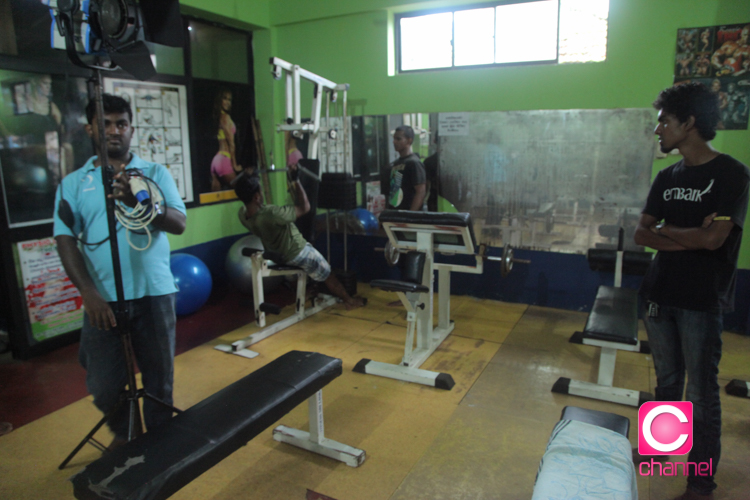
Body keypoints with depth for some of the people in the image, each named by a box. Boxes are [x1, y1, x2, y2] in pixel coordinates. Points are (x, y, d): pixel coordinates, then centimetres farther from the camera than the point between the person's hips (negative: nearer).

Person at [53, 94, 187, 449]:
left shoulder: (155, 173, 4)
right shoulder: (74, 183, 7)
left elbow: (179, 223, -8)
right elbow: (66, 241, -1)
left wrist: (138, 203, -26)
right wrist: (88, 293, -13)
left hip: (154, 293, -1)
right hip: (103, 299, 1)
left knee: (159, 379, 10)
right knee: (104, 386, 9)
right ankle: (122, 434, 39)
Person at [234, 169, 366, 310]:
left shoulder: (242, 214, -19)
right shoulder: (271, 214, -42)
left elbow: (246, 199, 9)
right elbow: (305, 207, -30)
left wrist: (245, 176, 7)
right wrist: (295, 180, -27)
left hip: (276, 255, 8)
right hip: (297, 253, -8)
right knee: (328, 276, 16)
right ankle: (349, 301, 37)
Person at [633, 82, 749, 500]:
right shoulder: (667, 177, 9)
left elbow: (713, 238, -20)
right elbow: (642, 234, 5)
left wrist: (664, 230, -6)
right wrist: (687, 240, -11)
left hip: (702, 302, -5)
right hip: (660, 295, 6)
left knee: (702, 394, 3)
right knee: (667, 381, 19)